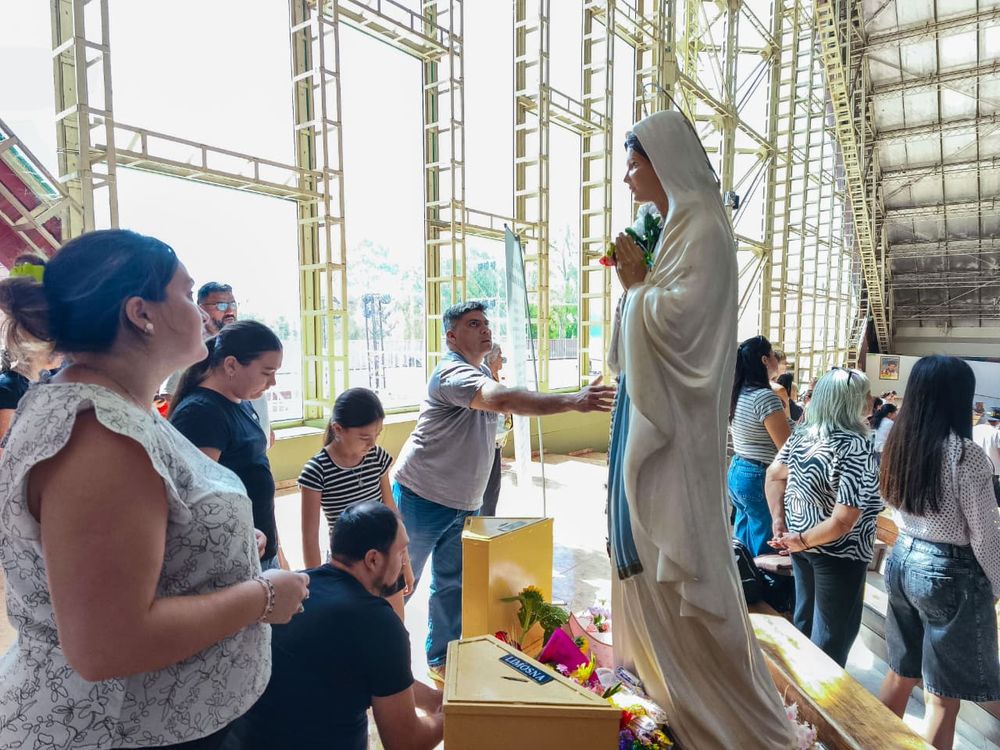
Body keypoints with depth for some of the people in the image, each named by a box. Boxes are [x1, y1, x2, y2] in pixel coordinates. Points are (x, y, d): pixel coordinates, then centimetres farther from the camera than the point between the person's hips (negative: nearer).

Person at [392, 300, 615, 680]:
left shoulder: (482, 372, 9)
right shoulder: (452, 373, -24)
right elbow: (502, 399, -43)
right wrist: (572, 401, -49)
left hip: (464, 503, 8)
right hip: (423, 498, -7)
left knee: (453, 584, 14)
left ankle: (442, 659, 30)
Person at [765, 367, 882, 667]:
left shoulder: (802, 434, -4)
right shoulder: (857, 448, -25)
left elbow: (773, 476, 4)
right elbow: (843, 521, -28)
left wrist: (779, 521, 2)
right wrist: (802, 540, -15)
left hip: (803, 545, 8)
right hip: (838, 554, -7)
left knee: (804, 617, 25)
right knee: (833, 635, 11)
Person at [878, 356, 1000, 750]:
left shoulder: (897, 442, 0)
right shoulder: (966, 454, -19)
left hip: (902, 559, 7)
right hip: (950, 572, -6)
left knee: (901, 673, 22)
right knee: (942, 699, 9)